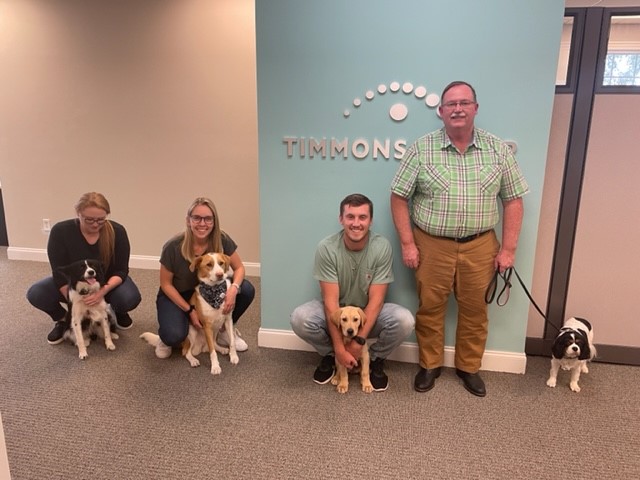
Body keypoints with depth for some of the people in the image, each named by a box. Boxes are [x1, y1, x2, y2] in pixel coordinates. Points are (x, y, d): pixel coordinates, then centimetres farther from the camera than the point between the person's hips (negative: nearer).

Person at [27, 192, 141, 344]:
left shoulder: (117, 231, -23)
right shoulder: (60, 231, -23)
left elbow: (121, 270, -19)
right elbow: (60, 273, -20)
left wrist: (104, 290, -38)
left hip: (108, 283, -1)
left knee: (130, 298, -32)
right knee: (35, 294, -25)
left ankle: (118, 312, 6)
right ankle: (63, 320, 5)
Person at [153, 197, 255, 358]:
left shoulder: (222, 240, -20)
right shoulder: (173, 247, -25)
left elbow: (239, 268, -10)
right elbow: (166, 284, -13)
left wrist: (233, 288, -32)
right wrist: (190, 310, -19)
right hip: (177, 296, -3)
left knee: (246, 290, -21)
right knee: (174, 336, -32)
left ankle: (224, 330, 4)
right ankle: (167, 338, 9)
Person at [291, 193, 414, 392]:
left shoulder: (382, 247, -20)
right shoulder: (326, 248, -22)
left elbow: (376, 300, -19)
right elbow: (331, 301, -22)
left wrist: (358, 342, -24)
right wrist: (339, 349, -25)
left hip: (369, 312, 0)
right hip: (335, 312, 0)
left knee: (404, 320, -29)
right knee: (299, 318, -29)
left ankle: (375, 360, 2)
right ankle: (329, 356, 3)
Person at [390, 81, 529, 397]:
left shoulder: (498, 150, 1)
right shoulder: (421, 149, -4)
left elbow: (513, 200, 3)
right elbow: (399, 197, -3)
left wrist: (508, 248, -2)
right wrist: (407, 243, -8)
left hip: (479, 246, 2)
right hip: (431, 245, -1)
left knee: (474, 310, 12)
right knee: (430, 308, 10)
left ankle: (469, 367, 32)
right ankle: (430, 365, 29)